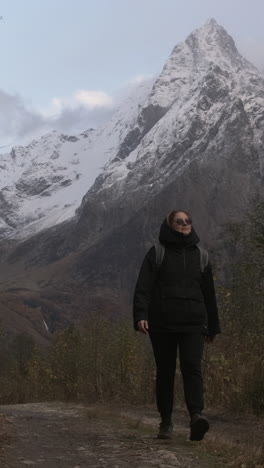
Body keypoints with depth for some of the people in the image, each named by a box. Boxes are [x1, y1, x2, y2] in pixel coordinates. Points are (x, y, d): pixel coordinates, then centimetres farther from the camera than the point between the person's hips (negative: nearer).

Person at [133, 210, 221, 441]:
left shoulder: (200, 255, 12)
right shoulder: (156, 253, 3)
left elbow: (209, 293, 18)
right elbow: (143, 287, -6)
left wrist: (213, 327, 19)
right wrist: (140, 316, -21)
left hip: (193, 324, 1)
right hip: (162, 324, -1)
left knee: (192, 367, -15)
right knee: (165, 372, 5)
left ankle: (196, 416, -29)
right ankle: (166, 422, 16)